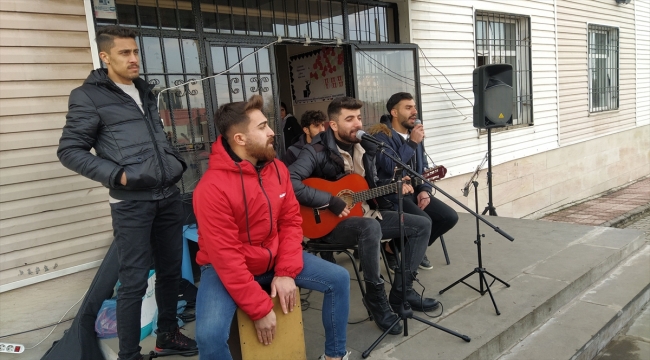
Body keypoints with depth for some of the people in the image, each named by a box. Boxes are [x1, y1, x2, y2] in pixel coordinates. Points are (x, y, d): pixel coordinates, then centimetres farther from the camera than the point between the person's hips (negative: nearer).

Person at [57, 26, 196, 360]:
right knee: (134, 281, -1)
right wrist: (116, 175, -14)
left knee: (171, 270, 14)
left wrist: (176, 162, 12)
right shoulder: (89, 96, -3)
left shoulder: (145, 91, 17)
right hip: (131, 203, -6)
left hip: (168, 196, 7)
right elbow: (69, 150, -5)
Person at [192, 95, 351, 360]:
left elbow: (291, 221, 0)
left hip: (274, 258, 6)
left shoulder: (277, 168, -5)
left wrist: (286, 272, -11)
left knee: (339, 279, -1)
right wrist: (260, 309, -21)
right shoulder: (212, 188, -26)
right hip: (225, 268, -5)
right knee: (210, 333, -29)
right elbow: (226, 257, -25)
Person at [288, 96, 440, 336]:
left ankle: (401, 291, 4)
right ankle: (376, 296, -18)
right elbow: (290, 182, -30)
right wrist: (330, 201, -29)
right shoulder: (318, 151, -16)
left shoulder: (365, 147, 7)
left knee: (422, 225, 1)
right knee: (371, 227, -40)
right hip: (331, 222, -8)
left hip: (365, 213, 8)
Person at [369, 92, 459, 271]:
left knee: (450, 217, -4)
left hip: (413, 191, 8)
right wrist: (412, 143, -20)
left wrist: (424, 190, 1)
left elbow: (423, 167, 19)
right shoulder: (381, 135, -11)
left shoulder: (414, 133, 13)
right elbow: (391, 167, -26)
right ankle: (392, 248, -1)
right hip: (390, 193, -8)